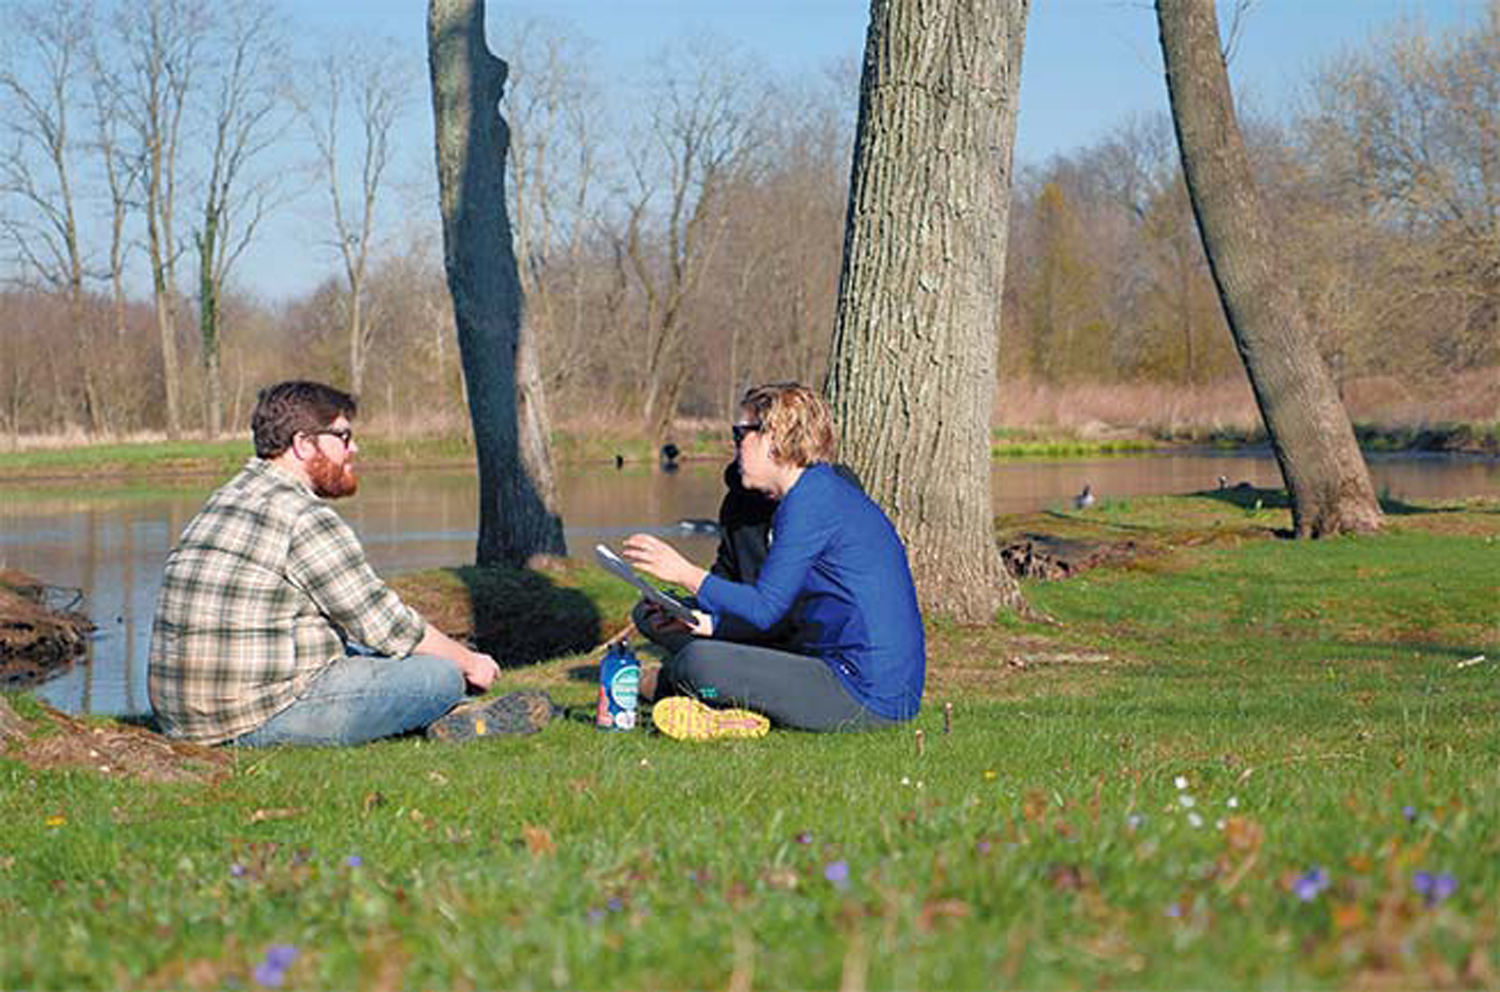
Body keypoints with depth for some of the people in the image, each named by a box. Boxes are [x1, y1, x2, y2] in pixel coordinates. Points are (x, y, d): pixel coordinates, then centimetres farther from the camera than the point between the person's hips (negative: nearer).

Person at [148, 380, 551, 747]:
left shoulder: (228, 499, 16)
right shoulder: (303, 517, -15)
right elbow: (388, 626, -10)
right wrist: (470, 662, 6)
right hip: (265, 721, -10)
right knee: (441, 673, -3)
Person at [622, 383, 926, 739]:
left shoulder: (813, 499, -13)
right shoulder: (829, 492, 17)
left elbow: (765, 607, -16)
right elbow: (787, 613, 19)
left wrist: (686, 573, -8)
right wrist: (709, 623, 13)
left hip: (866, 695, -11)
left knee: (697, 662, -19)